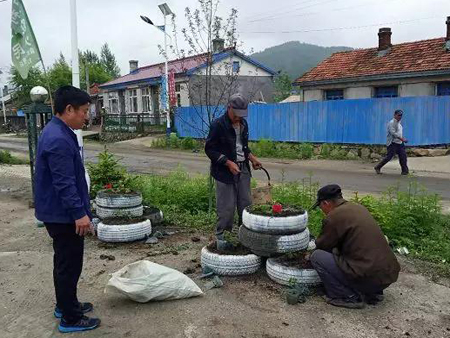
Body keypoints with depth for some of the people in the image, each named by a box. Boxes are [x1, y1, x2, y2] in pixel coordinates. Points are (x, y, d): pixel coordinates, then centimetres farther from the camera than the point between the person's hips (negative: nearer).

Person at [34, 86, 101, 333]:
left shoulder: (57, 132, 10)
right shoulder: (58, 139, -24)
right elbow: (64, 183, -27)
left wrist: (80, 210, 23)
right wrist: (79, 213, -24)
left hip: (59, 213, 10)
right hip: (63, 215, -10)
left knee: (65, 263, 21)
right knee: (69, 265, 2)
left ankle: (65, 305, 37)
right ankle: (70, 319, 15)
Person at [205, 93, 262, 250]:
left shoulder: (243, 124, 9)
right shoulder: (218, 125, -13)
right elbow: (209, 149, -13)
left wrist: (252, 158, 6)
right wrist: (228, 163, -20)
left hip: (243, 169, 7)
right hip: (225, 171, -7)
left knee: (246, 203, 11)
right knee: (226, 207, -2)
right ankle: (220, 236, 15)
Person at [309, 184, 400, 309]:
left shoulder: (333, 217, -11)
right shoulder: (358, 208, 13)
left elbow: (322, 245, 4)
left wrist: (311, 254, 24)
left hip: (370, 278, -9)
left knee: (317, 256, -3)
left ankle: (349, 297, 1)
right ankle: (373, 292, 20)